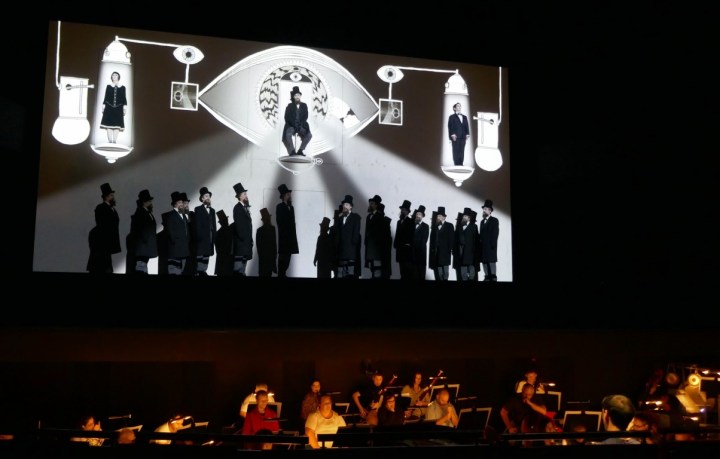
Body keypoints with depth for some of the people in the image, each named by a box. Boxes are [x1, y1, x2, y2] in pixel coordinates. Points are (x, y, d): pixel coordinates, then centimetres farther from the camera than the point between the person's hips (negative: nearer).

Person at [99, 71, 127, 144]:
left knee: (117, 124, -4)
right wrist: (103, 106, 2)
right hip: (109, 108, 1)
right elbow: (105, 98, 8)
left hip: (118, 109, 0)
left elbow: (124, 99, 5)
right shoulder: (108, 87, 9)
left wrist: (125, 108, -3)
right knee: (109, 124, -5)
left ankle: (115, 141, -2)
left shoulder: (122, 87, 7)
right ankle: (110, 140, -4)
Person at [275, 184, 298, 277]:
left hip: (290, 237, 7)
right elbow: (280, 222, -12)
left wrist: (293, 235, 6)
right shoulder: (280, 207, -6)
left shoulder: (291, 207, 16)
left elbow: (292, 222, 14)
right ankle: (281, 274, 0)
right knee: (283, 256, -5)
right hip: (284, 236, -7)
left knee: (287, 256, 7)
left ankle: (283, 274, 12)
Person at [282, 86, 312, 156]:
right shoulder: (290, 106, 3)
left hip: (301, 126, 2)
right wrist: (295, 125, -15)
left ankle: (300, 150, -11)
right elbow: (287, 117, -3)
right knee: (288, 135, -33)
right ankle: (292, 151, -18)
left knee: (309, 135, -22)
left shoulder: (304, 105, 9)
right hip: (291, 125, -2)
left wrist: (300, 126, -11)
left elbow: (305, 117, 3)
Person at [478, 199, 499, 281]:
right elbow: (481, 234, 17)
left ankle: (493, 278, -7)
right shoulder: (482, 221, 21)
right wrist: (479, 245, 8)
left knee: (492, 262, -7)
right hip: (483, 247, 6)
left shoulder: (494, 220, 0)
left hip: (490, 247, -6)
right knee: (484, 262, 3)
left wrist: (493, 245, -16)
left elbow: (495, 233, -8)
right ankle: (487, 277, 7)